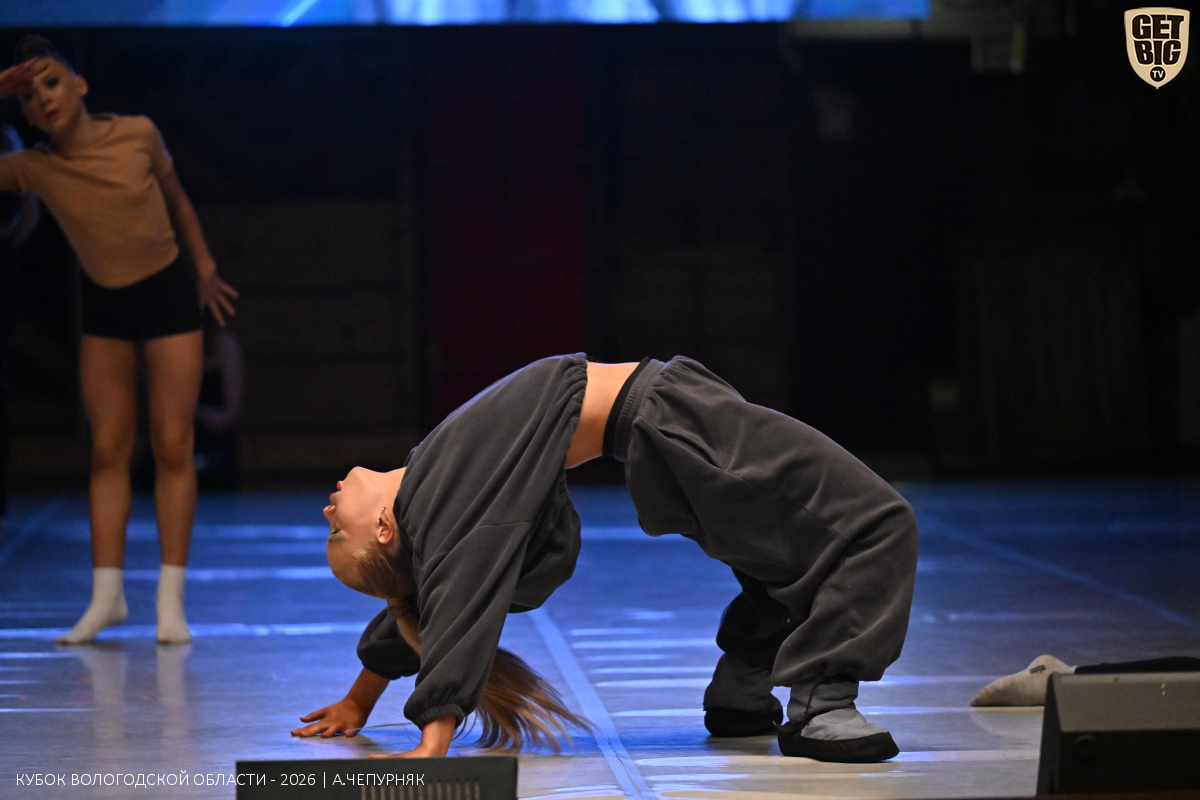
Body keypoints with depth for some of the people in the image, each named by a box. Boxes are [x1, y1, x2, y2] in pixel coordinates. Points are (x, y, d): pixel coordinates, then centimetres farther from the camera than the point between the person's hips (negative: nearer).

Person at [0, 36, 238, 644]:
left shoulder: (139, 134, -14)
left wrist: (204, 266, 10)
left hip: (168, 293, -2)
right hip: (103, 305, 2)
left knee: (172, 446, -2)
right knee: (108, 450, 1)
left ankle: (170, 601, -1)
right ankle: (106, 596, 5)